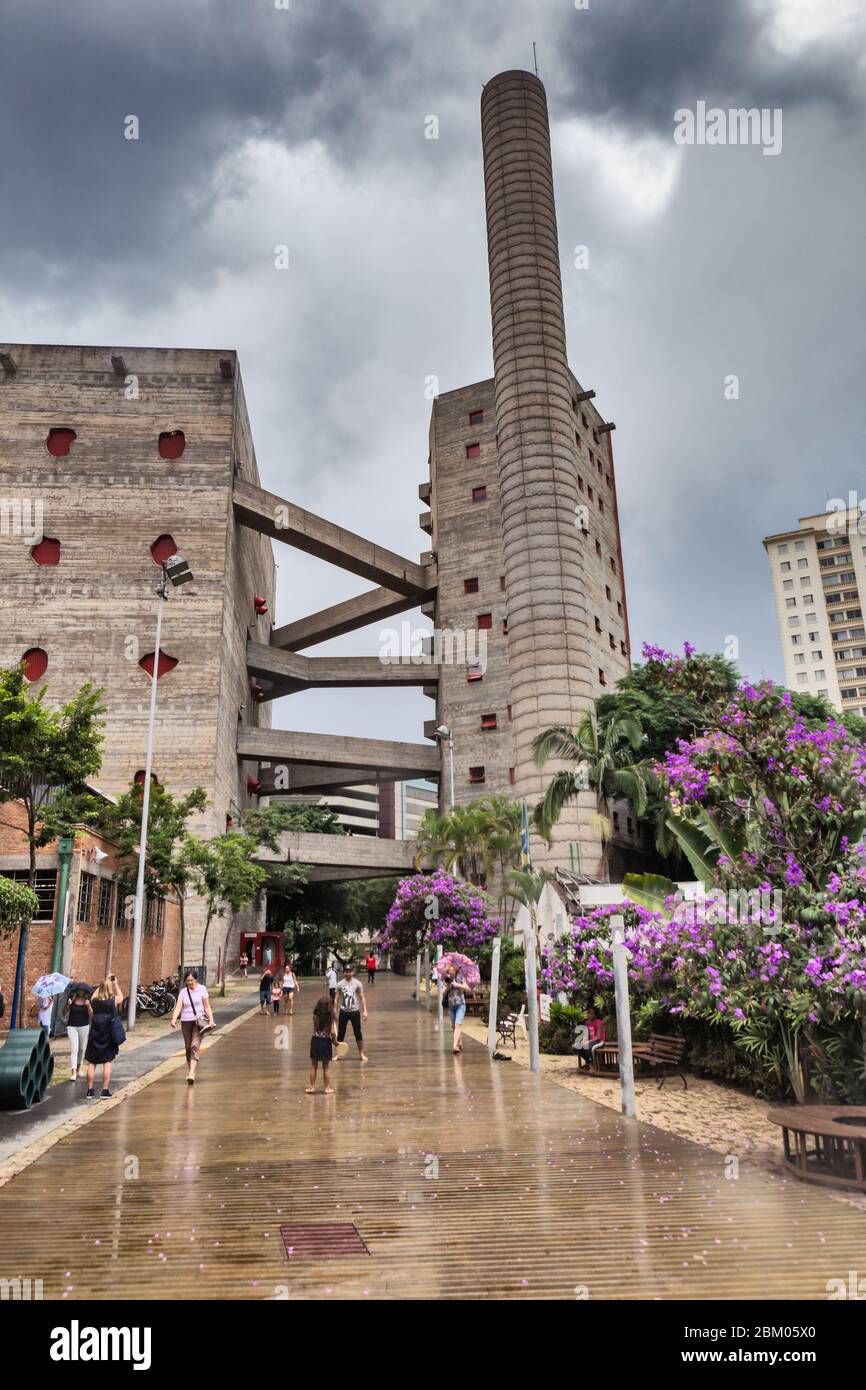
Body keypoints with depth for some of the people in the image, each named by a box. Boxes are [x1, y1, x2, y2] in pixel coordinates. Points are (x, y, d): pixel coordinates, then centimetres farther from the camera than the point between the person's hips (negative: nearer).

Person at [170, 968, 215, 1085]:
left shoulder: (201, 989, 1)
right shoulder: (183, 992, 4)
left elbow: (207, 1006, 3)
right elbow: (178, 1006, -6)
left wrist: (211, 1019, -9)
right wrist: (174, 1019, -23)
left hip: (198, 1020, -3)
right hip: (185, 1021, 3)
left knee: (195, 1045, -16)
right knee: (188, 1047, 11)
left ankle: (192, 1073, -24)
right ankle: (189, 1069, 25)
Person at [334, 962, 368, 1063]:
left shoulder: (357, 983, -4)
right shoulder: (340, 984, 1)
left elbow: (362, 998, -2)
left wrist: (365, 1011, -8)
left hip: (355, 1011, -1)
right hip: (343, 1012, 2)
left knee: (358, 1033, 3)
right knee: (340, 1034, 5)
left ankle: (361, 1054, 13)